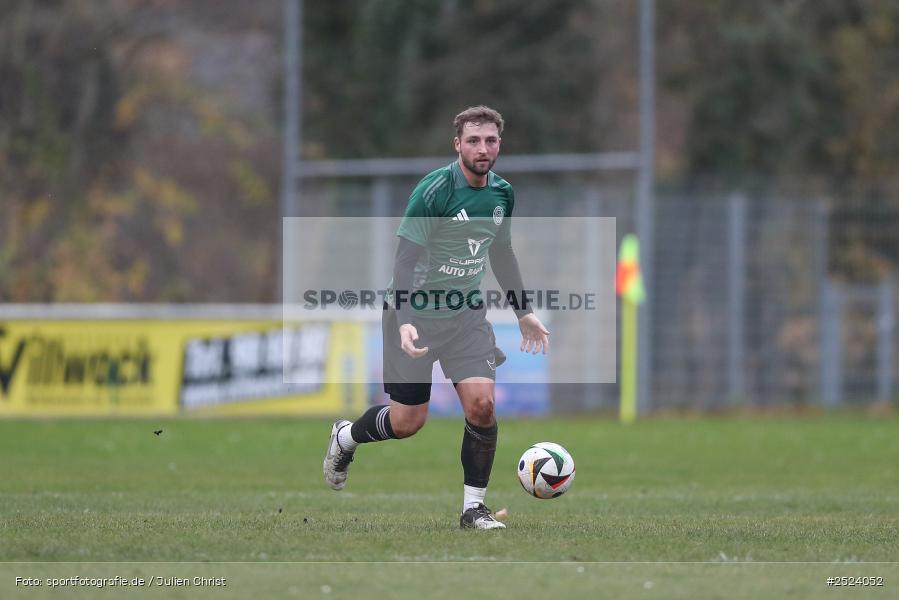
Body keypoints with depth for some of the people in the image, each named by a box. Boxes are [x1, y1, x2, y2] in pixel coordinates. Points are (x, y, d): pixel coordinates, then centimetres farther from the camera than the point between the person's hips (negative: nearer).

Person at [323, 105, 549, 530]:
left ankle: (473, 507, -1)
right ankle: (344, 437, 35)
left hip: (466, 312, 5)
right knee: (407, 423, 2)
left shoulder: (502, 193, 2)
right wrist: (403, 322, -30)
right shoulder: (434, 190, -18)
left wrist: (524, 312, 20)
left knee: (481, 402, -14)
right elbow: (406, 257, -19)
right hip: (416, 314, -5)